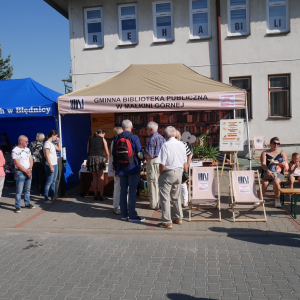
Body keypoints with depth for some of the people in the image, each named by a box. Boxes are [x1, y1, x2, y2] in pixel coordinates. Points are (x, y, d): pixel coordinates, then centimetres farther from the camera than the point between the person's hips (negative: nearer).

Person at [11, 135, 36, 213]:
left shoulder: (27, 149, 13)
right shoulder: (15, 151, -8)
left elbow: (31, 160, 12)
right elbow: (17, 164, -13)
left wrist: (29, 169, -4)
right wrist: (25, 170, -12)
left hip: (28, 172, 6)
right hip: (20, 172, -6)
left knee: (27, 189, 12)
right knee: (19, 191, -5)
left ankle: (27, 203, 23)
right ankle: (17, 206, 0)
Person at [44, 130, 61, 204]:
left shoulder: (51, 144, 13)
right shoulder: (47, 144, -14)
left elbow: (59, 149, 27)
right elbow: (47, 156, -19)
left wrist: (59, 141, 16)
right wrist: (51, 166, -21)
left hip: (55, 165, 9)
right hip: (50, 165, -9)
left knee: (53, 181, 13)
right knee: (49, 182, -5)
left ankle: (53, 196, 21)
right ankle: (46, 198, 0)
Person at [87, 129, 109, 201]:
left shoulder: (90, 139, 20)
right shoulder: (103, 139, 10)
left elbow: (88, 151, 17)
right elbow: (107, 153, 11)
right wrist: (107, 160, 29)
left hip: (90, 158, 4)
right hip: (99, 158, -3)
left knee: (94, 177, 13)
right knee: (101, 177, 6)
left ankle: (96, 195, 15)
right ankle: (101, 196, 5)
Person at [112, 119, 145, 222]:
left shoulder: (117, 138, 4)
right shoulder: (134, 137, -10)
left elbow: (114, 154, 10)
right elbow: (139, 153, -9)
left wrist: (115, 168, 19)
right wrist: (143, 159, 13)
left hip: (121, 169, 5)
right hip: (133, 168, -5)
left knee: (123, 191, 10)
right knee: (132, 191, -1)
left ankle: (124, 214, 17)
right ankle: (132, 215, 2)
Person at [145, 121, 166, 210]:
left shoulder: (152, 139, -15)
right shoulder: (162, 138, 11)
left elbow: (150, 155, -21)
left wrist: (144, 154, 0)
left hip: (153, 162, -8)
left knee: (153, 183, -1)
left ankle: (154, 205, 4)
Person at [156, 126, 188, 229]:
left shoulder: (166, 145, -15)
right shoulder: (181, 144, 4)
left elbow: (162, 164, -17)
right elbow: (185, 162, 9)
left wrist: (161, 174, -1)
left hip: (168, 173, -7)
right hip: (179, 172, 7)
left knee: (165, 197, 1)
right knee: (176, 196, 19)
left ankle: (167, 222, 4)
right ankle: (178, 218, 29)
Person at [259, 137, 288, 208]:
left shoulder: (282, 152, 14)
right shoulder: (265, 153, 10)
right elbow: (263, 164, -5)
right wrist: (268, 171, -24)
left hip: (279, 173, 0)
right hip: (267, 172, 0)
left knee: (276, 181, -33)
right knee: (265, 183, -30)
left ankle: (277, 200, -14)